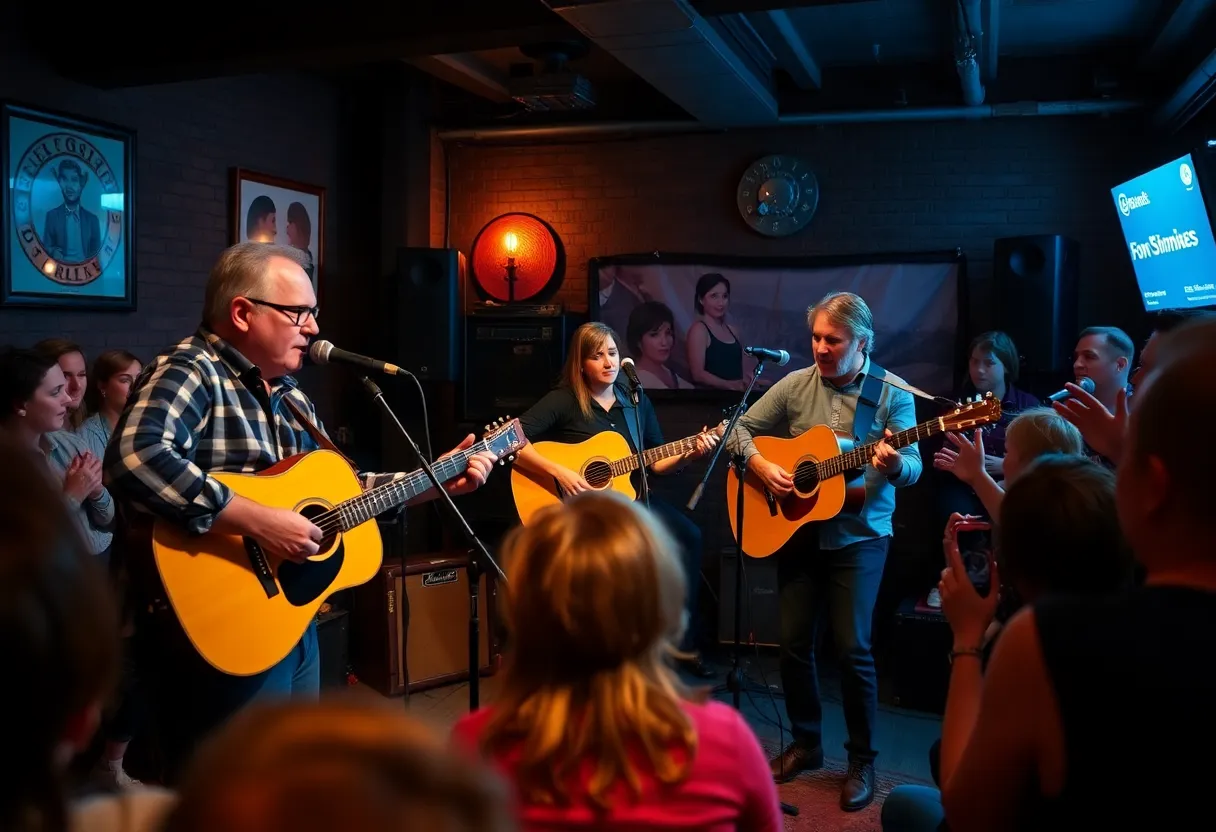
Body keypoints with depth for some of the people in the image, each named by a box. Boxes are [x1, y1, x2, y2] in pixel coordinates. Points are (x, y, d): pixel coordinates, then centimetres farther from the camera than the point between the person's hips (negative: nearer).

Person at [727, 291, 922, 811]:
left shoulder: (892, 394, -6)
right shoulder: (795, 385, 1)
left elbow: (913, 466, -11)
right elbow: (741, 429, 6)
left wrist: (896, 466, -33)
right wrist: (762, 467, -12)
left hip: (859, 536, -3)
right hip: (797, 530, 3)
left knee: (853, 647, -5)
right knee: (794, 642, 6)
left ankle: (863, 760, 13)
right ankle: (806, 742, 26)